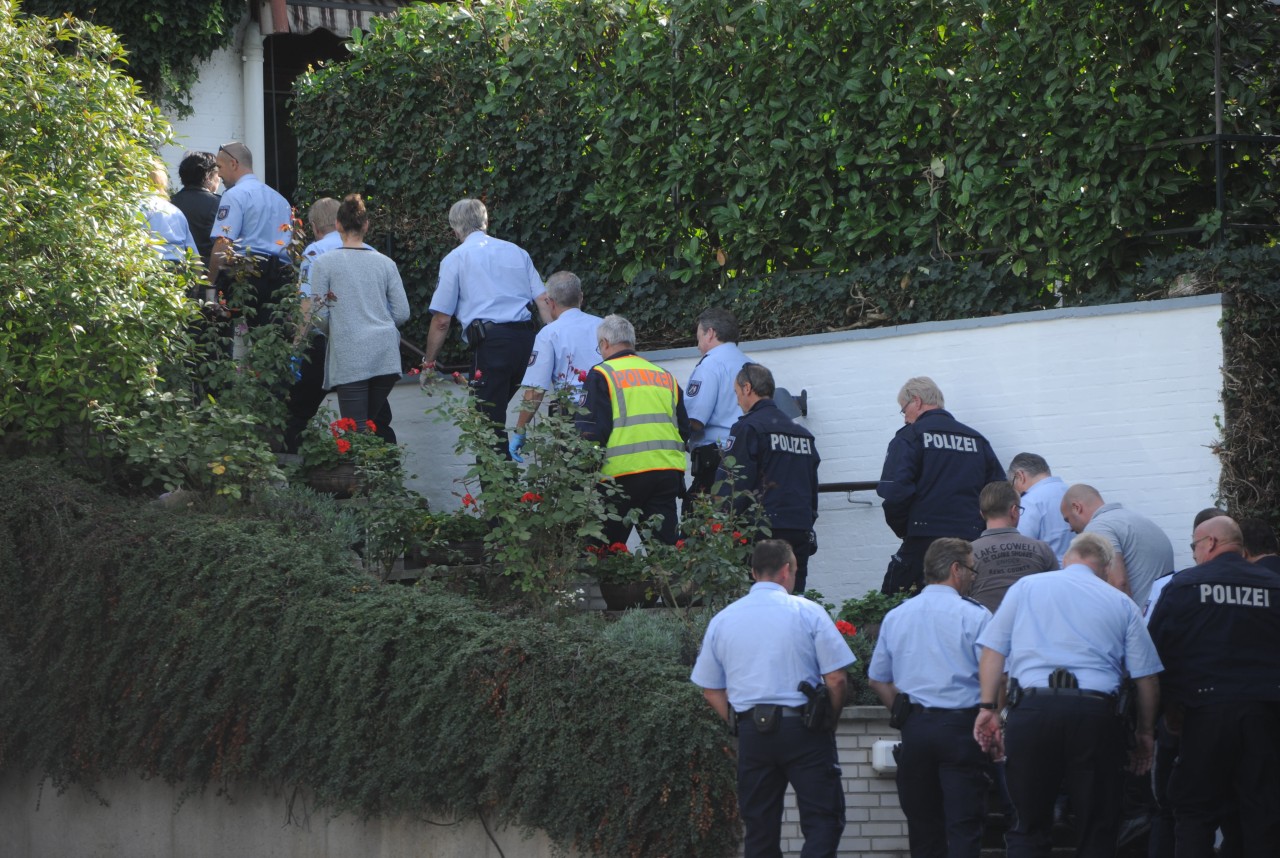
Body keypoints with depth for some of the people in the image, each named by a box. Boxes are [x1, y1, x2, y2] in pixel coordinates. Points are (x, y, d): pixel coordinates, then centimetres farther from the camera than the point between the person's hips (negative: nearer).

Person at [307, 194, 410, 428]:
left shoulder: (324, 263, 0)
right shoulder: (385, 263, 9)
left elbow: (319, 315, -1)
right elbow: (402, 313, 10)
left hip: (349, 357, -4)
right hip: (386, 356, 4)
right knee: (373, 425, 12)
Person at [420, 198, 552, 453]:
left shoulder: (455, 259, 5)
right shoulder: (517, 252, 17)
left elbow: (441, 320, 4)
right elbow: (544, 301, 10)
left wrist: (428, 362, 14)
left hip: (491, 343, -5)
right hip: (525, 340, 5)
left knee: (490, 422, -2)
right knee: (495, 412, 18)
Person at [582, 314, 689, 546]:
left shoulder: (602, 373, 0)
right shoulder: (665, 376, 18)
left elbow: (596, 431, -7)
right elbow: (684, 428, 20)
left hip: (623, 473, -5)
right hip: (668, 472, 5)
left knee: (609, 551, 4)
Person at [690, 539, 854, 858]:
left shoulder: (721, 621, 8)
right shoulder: (807, 613, -4)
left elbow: (711, 689, 11)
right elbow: (836, 679, -6)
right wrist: (828, 720, 9)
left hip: (750, 733, 4)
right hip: (803, 731, -4)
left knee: (759, 829, 9)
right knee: (823, 820, -3)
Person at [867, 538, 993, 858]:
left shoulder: (895, 616, 10)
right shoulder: (974, 616, -7)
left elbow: (877, 680, 15)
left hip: (914, 727, 5)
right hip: (961, 725, -5)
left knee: (923, 826, 11)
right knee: (963, 827, -6)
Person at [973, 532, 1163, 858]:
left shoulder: (1025, 587, 15)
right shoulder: (1121, 603, 14)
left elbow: (993, 649, 7)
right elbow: (1146, 677, 11)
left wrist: (988, 707, 7)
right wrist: (1145, 732, 20)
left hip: (1031, 707, 0)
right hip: (1096, 711, 0)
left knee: (1028, 830, 7)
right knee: (1097, 832, 7)